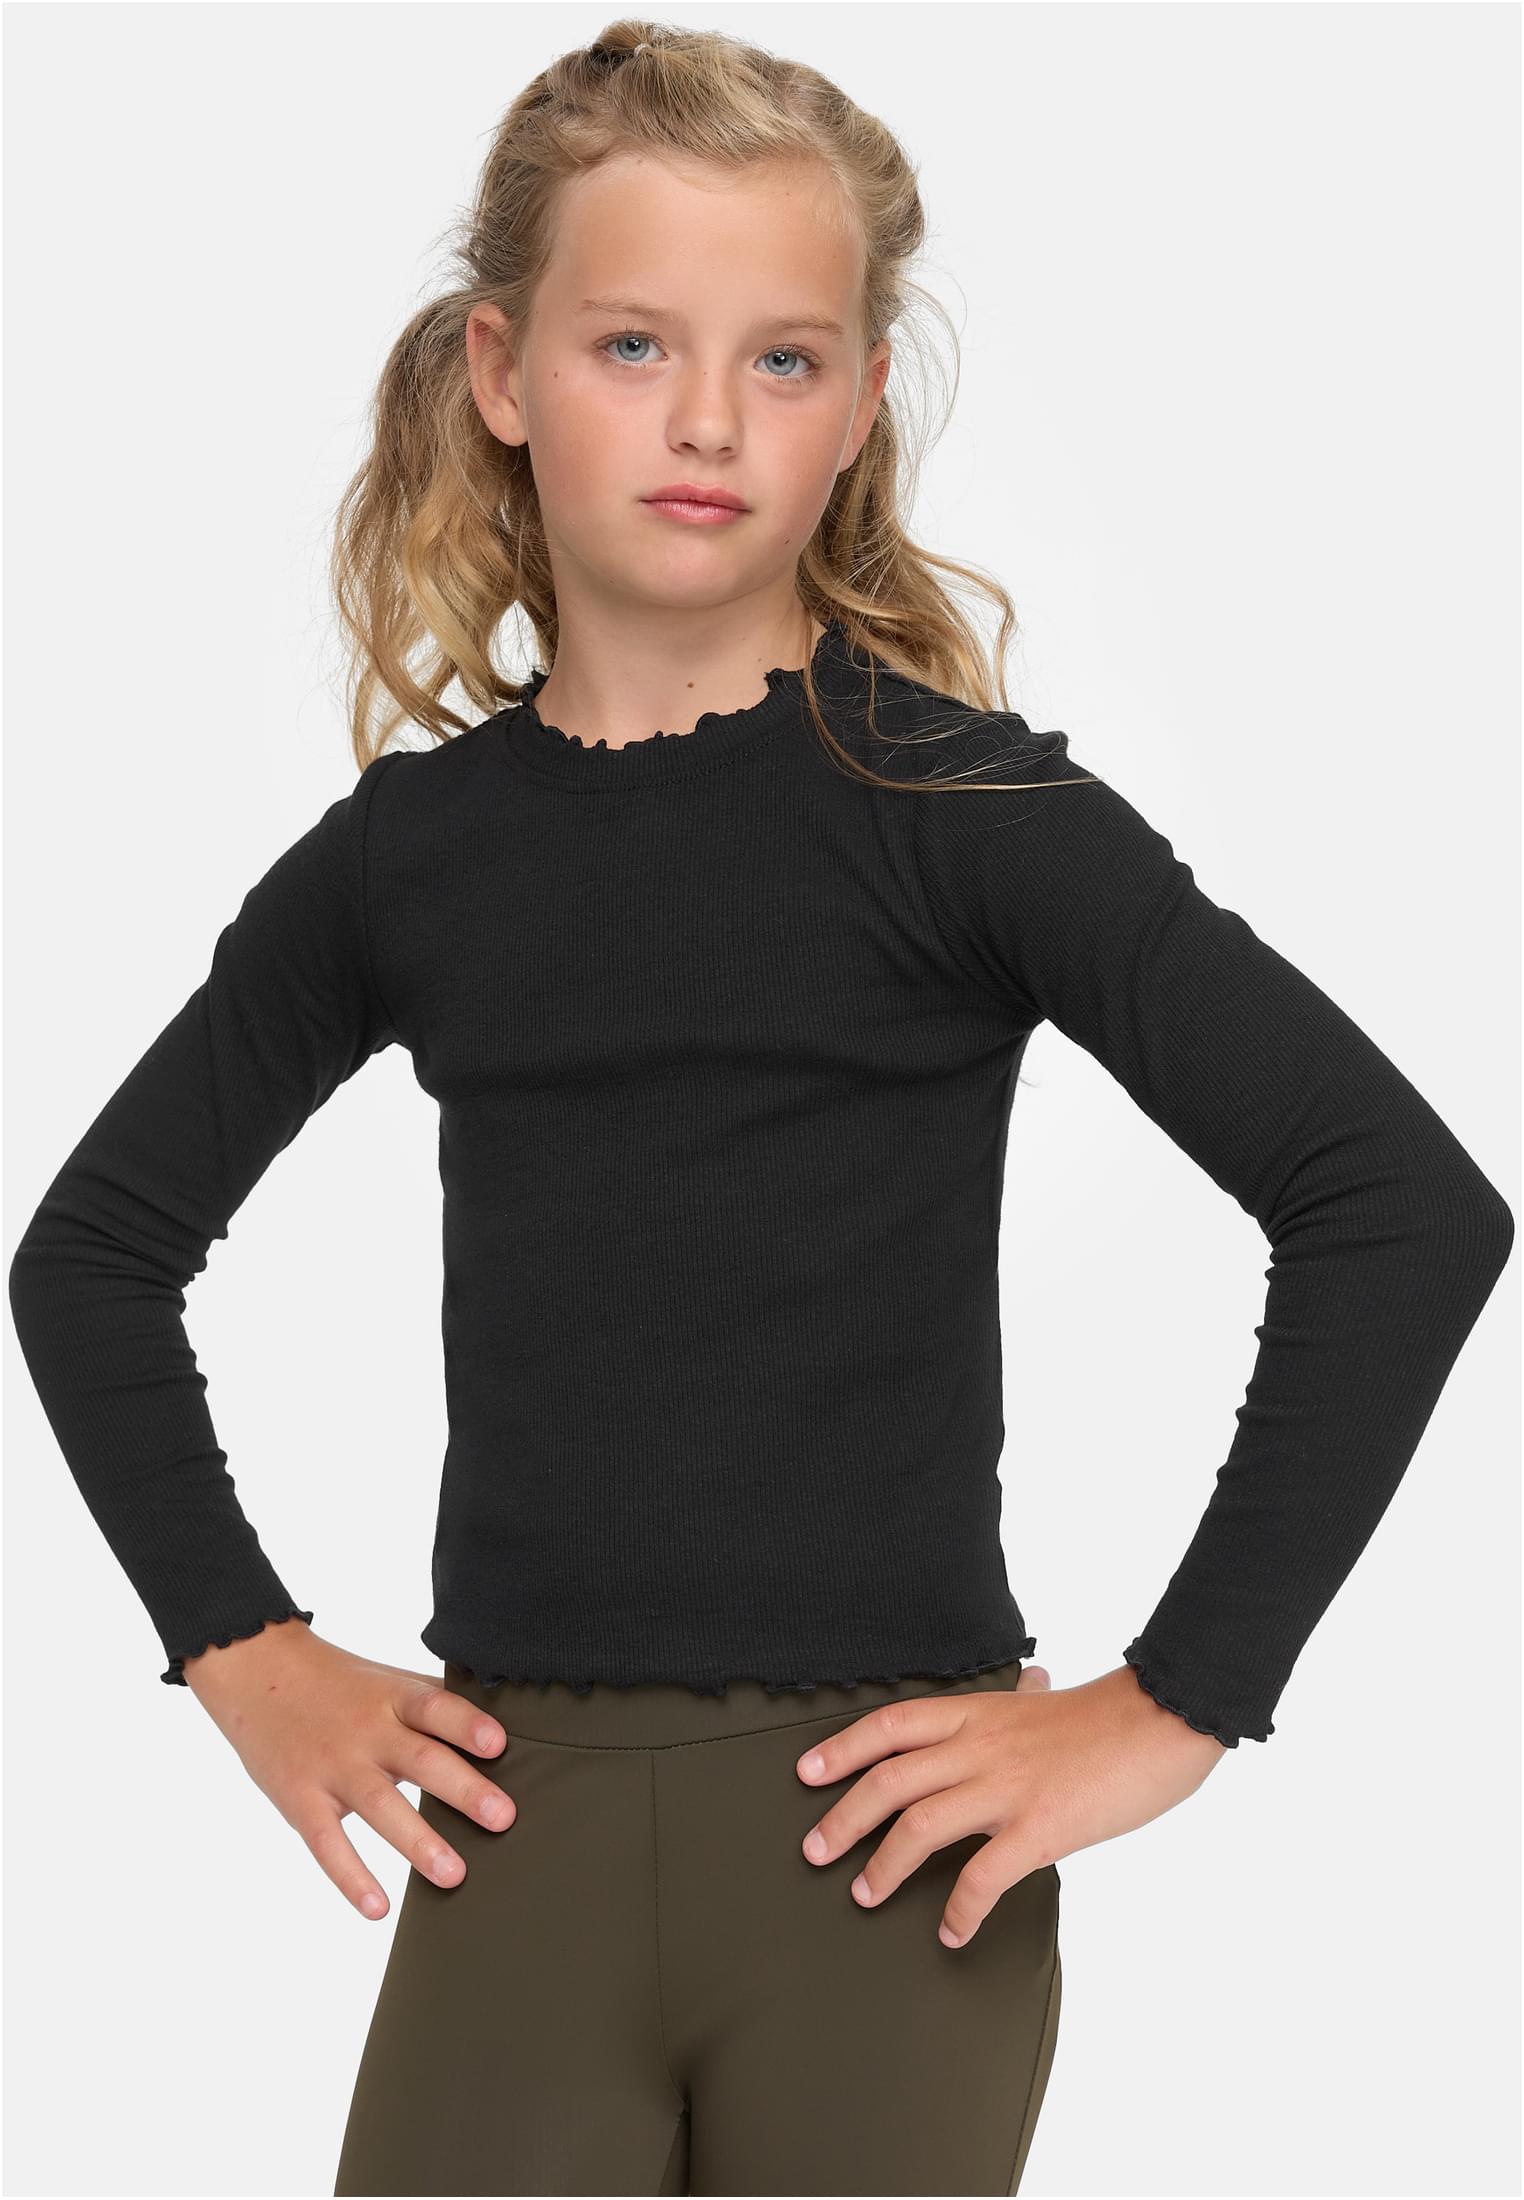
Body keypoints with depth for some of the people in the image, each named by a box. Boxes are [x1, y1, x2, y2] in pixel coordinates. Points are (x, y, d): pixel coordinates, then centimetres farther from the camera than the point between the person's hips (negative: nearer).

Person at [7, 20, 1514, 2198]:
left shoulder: (956, 802, -6)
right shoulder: (406, 853, 6)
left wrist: (1175, 1704, -12)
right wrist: (240, 1647, 10)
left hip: (881, 1825, -3)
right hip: (513, 1818, 3)